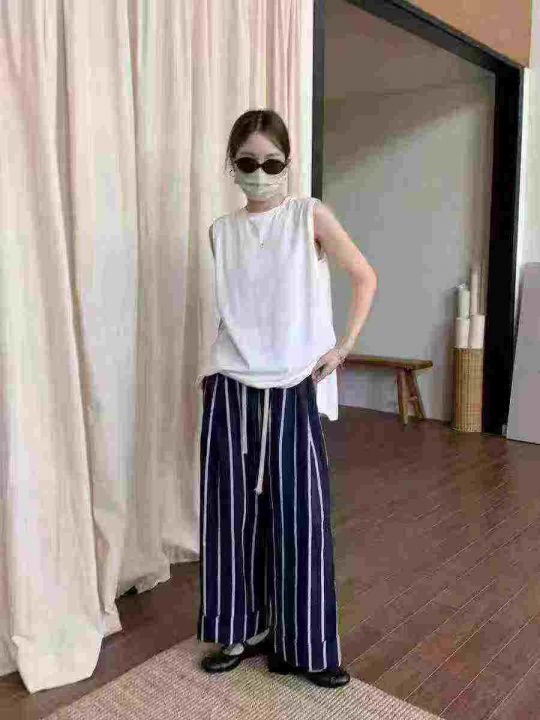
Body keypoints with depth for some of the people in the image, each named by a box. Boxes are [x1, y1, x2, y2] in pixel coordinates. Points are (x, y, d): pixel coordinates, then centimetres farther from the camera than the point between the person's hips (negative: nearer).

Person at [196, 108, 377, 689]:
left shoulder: (310, 215, -1)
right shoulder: (221, 231, 9)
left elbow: (365, 277, 4)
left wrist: (344, 345, -3)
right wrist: (210, 372, 11)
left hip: (294, 386, -3)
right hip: (231, 386, 3)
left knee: (300, 513, 2)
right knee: (234, 510, 8)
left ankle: (304, 645, 18)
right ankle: (246, 629, 27)